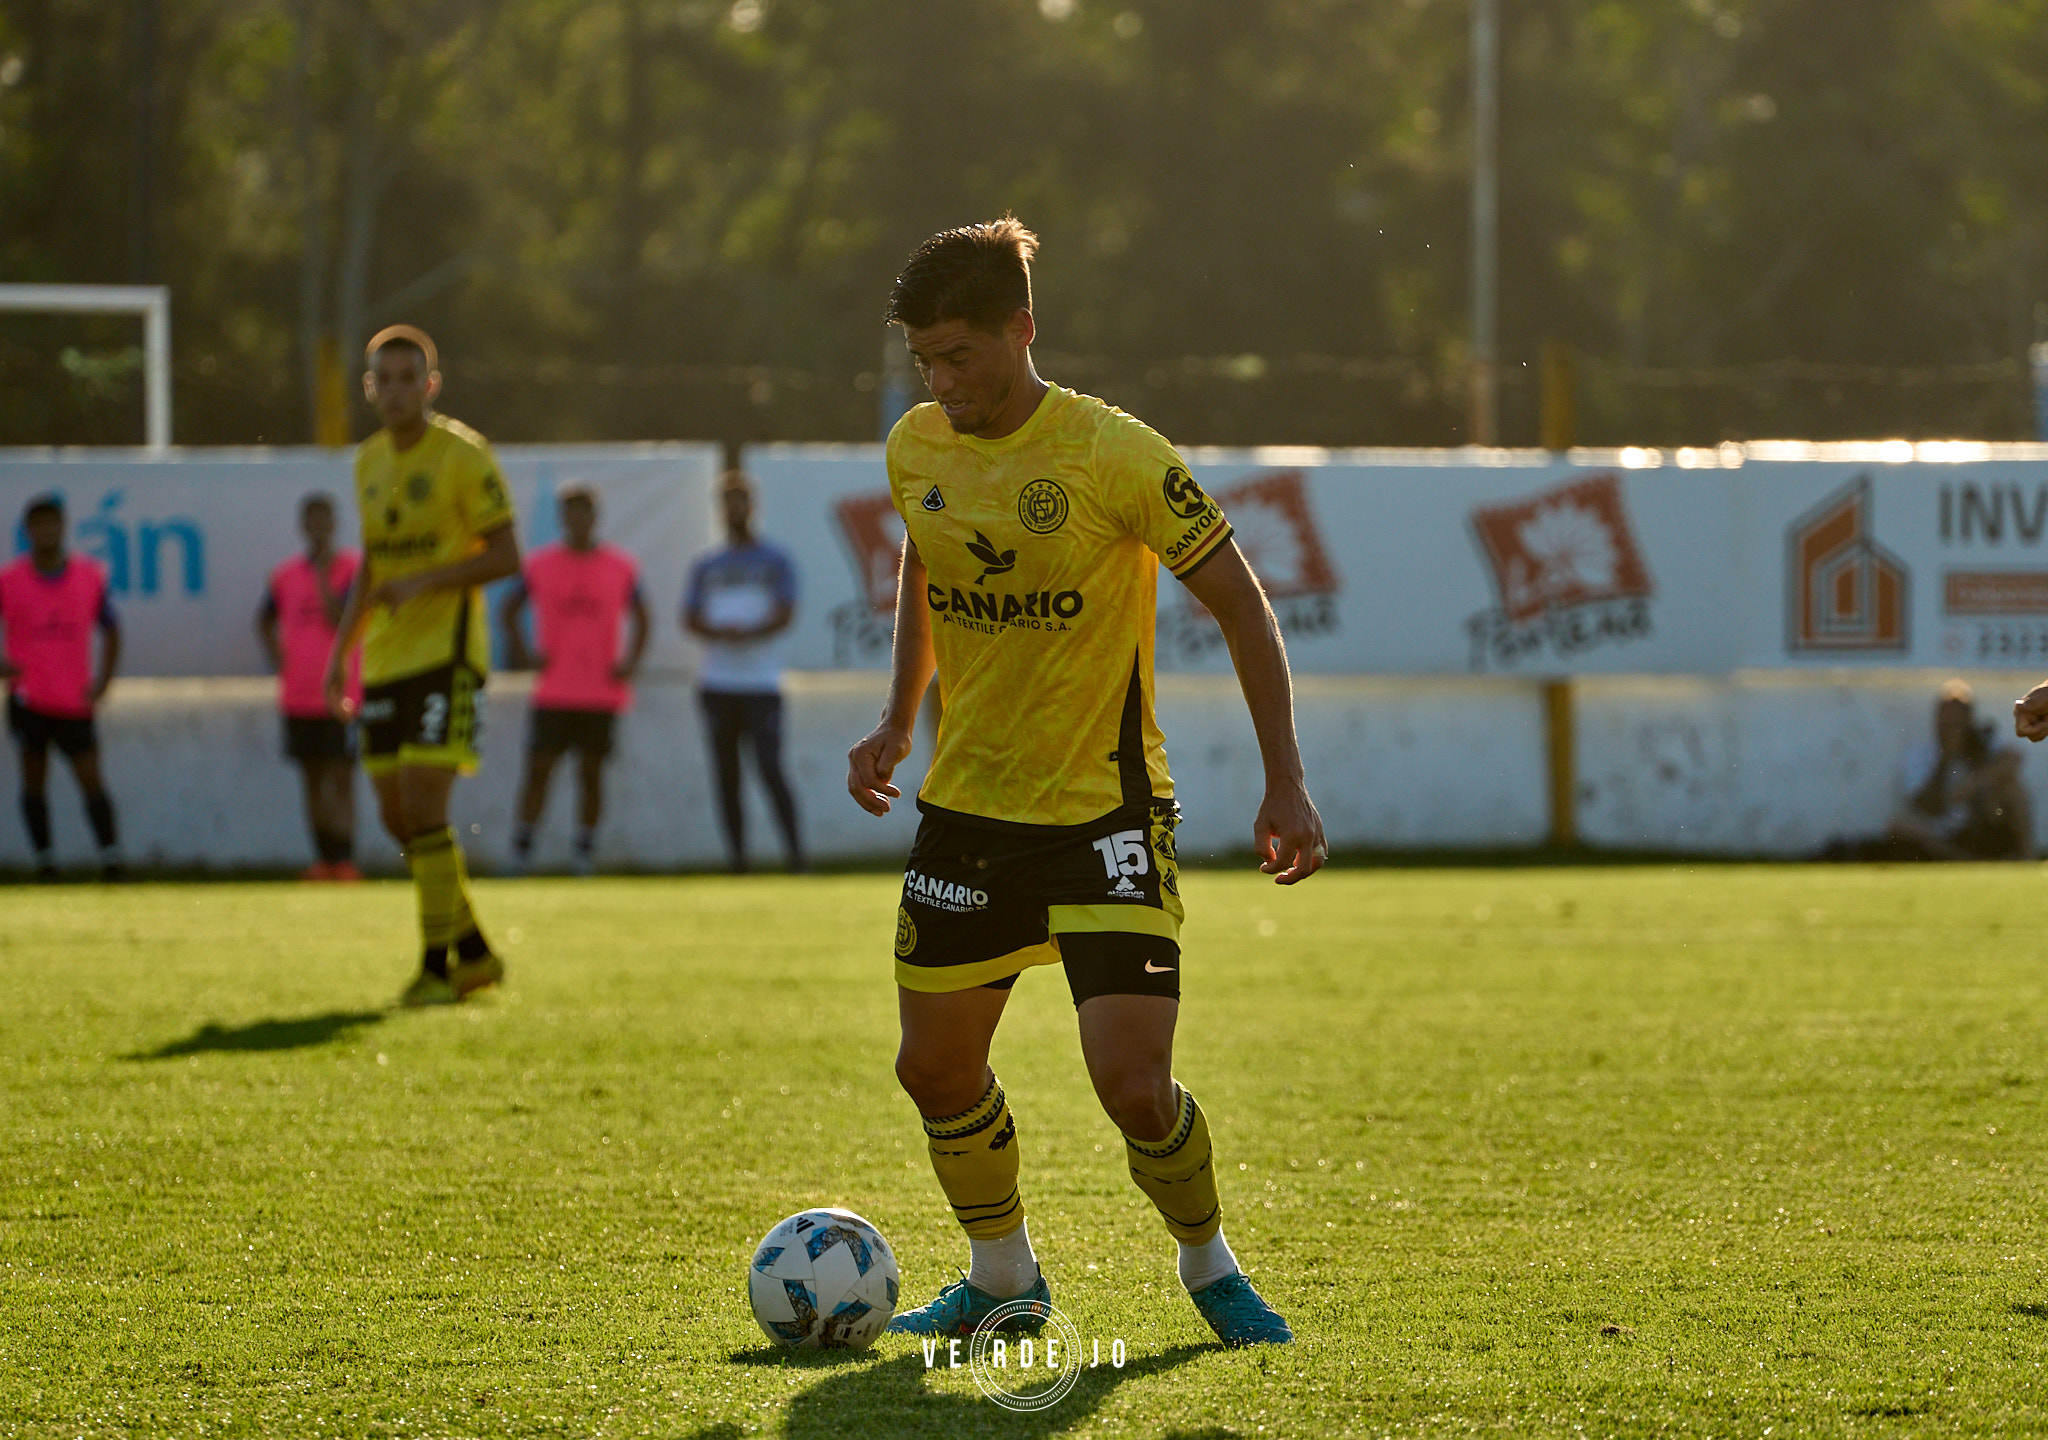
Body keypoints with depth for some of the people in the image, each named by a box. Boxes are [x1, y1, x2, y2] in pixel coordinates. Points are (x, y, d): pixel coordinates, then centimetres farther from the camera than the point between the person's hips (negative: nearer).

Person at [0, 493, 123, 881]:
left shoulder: (90, 576, 2)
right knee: (34, 779, 4)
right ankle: (44, 859, 12)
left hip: (75, 701, 0)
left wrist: (103, 680, 2)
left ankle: (111, 859, -6)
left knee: (90, 778, -7)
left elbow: (110, 629, 14)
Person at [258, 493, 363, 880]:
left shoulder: (352, 568, -3)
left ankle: (345, 859, -10)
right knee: (312, 779, 7)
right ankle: (323, 859, 13)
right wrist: (279, 662, 10)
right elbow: (265, 622, 25)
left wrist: (323, 572, -15)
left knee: (341, 778, -8)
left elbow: (339, 617, -16)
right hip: (298, 698, 5)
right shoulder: (286, 575, 9)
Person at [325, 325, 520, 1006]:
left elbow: (506, 558, -11)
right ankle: (474, 952, 20)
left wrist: (424, 583, -22)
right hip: (386, 661, 7)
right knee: (397, 817, 7)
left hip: (446, 650, -7)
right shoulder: (370, 460, 14)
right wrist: (341, 652, 19)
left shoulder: (463, 453, -7)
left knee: (423, 807, -15)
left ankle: (437, 967, -8)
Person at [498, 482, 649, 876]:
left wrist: (631, 662, 1)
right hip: (553, 692, -1)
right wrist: (521, 652, 0)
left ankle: (586, 845, 8)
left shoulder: (622, 567, 5)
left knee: (591, 770, 1)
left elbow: (641, 618, 15)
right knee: (539, 767, -5)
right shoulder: (539, 564, 4)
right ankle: (522, 847, 0)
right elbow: (508, 610, 13)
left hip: (602, 692, 1)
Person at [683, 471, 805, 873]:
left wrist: (748, 634, -21)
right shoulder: (706, 567, 16)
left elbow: (785, 615, -4)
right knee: (726, 775, 2)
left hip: (761, 682, -3)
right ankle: (737, 858, 5)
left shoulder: (775, 562, 8)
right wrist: (719, 633, -14)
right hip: (717, 684, 3)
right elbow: (691, 620, 8)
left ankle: (795, 852, -10)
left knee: (770, 768, -13)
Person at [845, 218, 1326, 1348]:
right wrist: (898, 723, 14)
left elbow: (1238, 602, -10)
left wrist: (1285, 784, -12)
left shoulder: (1113, 456, -17)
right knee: (935, 1070, 10)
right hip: (965, 807, 6)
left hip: (1103, 814, -5)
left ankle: (1209, 1266, 13)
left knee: (1132, 1085, -15)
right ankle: (1003, 1279, 33)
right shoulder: (915, 450, 0)